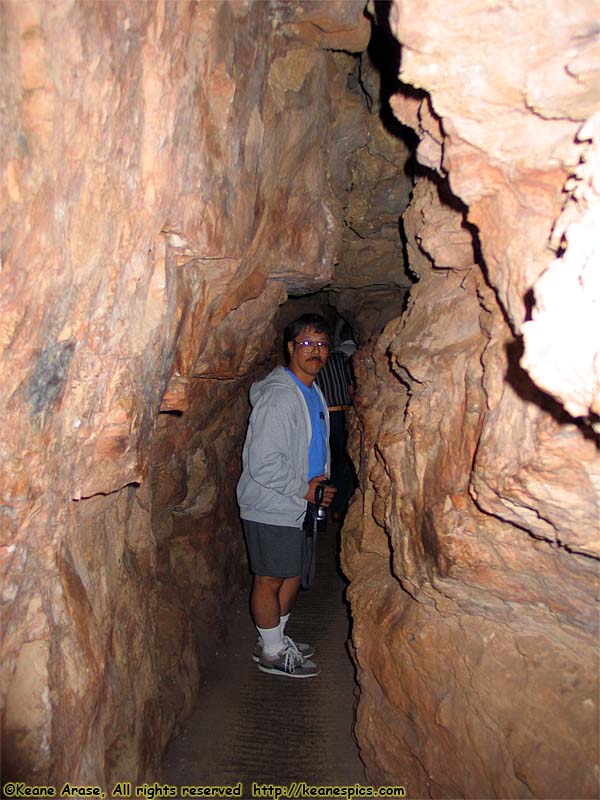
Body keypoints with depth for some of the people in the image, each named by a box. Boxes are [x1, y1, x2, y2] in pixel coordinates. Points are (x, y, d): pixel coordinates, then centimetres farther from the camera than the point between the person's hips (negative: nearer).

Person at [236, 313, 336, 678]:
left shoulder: (313, 394, 11)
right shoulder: (279, 396, -21)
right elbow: (262, 463, -25)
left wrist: (320, 486, 8)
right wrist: (303, 489, -16)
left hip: (295, 507, 10)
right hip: (271, 508, -9)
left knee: (293, 575, 19)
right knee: (270, 579, 6)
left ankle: (276, 638, 38)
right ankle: (273, 653, 24)